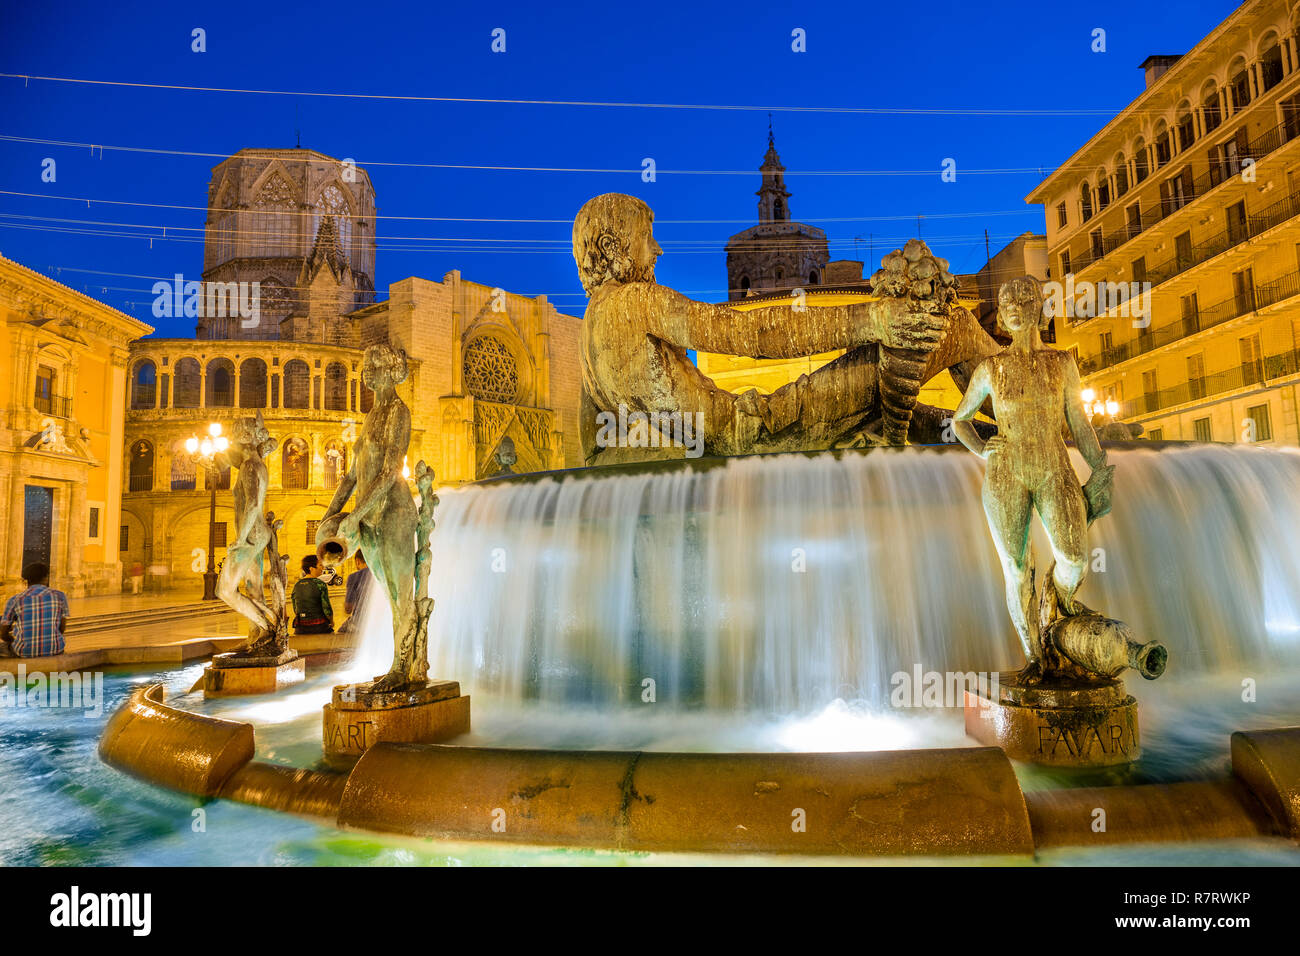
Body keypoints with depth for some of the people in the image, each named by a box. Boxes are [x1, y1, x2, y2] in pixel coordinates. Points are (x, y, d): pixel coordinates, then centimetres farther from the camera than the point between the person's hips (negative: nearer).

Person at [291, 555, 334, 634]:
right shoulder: (320, 584, -11)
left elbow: (295, 610, 13)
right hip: (319, 628, -5)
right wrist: (331, 622, 6)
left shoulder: (296, 586, 6)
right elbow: (327, 608, -12)